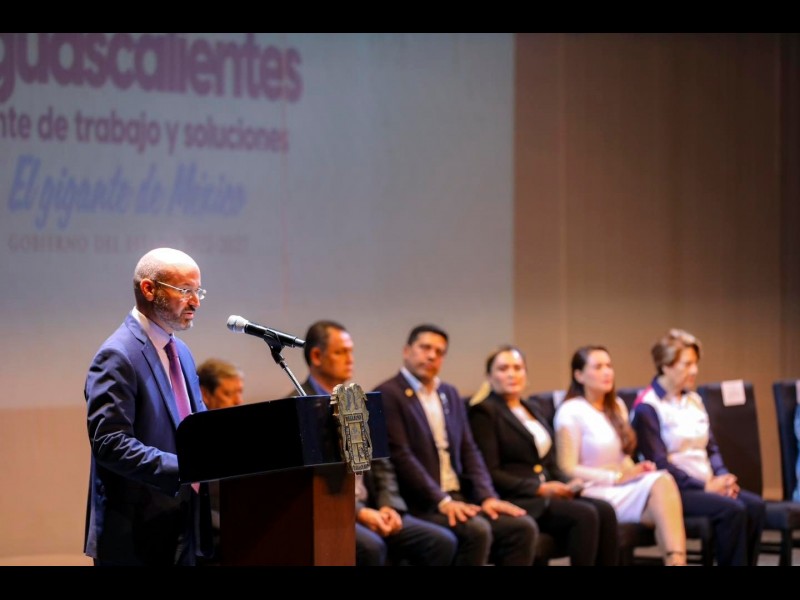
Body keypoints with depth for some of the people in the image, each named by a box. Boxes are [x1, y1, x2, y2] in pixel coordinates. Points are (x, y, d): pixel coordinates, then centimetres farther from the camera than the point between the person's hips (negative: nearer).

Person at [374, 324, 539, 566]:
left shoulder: (450, 394, 20)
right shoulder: (388, 394, -6)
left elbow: (469, 451, 14)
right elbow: (400, 456, -15)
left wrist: (487, 496, -2)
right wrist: (442, 501, -21)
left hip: (458, 497, 8)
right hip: (419, 503, -7)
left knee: (523, 527, -13)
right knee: (476, 530, -31)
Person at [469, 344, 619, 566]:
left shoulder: (532, 409, 23)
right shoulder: (484, 411, -2)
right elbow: (490, 472, -10)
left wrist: (567, 485, 0)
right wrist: (539, 488, -15)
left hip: (546, 493, 7)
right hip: (515, 499, -7)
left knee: (605, 510, -20)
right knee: (584, 514, -29)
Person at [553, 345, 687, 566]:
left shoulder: (617, 406, 19)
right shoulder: (570, 412, -4)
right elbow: (568, 469, -9)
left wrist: (635, 470, -1)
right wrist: (617, 477, -14)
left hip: (625, 489, 6)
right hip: (594, 493, -6)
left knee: (662, 481, -30)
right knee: (661, 482, -31)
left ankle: (676, 561, -44)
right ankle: (676, 562, -37)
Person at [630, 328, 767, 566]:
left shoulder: (694, 400, 16)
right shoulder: (647, 407, -7)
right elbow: (658, 462, -14)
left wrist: (723, 476, -1)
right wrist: (704, 486, -16)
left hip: (706, 484, 7)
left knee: (755, 505, -19)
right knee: (731, 509, -29)